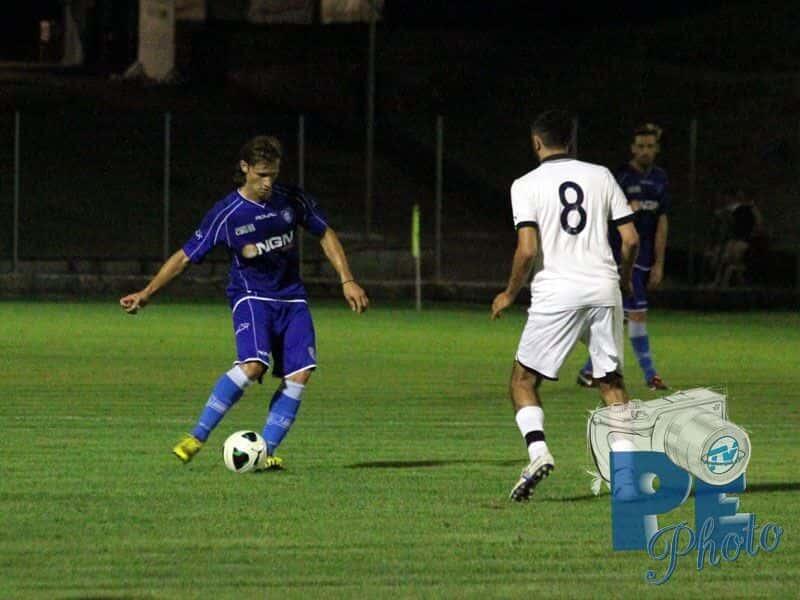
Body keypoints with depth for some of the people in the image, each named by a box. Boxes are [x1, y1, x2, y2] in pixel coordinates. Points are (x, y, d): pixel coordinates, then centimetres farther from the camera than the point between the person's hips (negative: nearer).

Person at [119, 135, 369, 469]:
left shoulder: (292, 200, -1)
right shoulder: (226, 214, -10)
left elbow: (325, 235, 14)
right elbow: (185, 256, -4)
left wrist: (347, 281, 7)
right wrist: (147, 293, -10)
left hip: (291, 299, 4)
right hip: (251, 297, -4)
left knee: (299, 374, -13)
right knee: (253, 364, -28)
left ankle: (265, 452, -6)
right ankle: (197, 437, -19)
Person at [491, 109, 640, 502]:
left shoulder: (526, 185, -2)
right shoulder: (600, 176, 8)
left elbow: (527, 250, -11)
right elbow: (631, 238, 6)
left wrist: (509, 294, 4)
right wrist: (624, 276, 25)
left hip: (556, 293, -3)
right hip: (604, 287, 3)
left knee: (523, 381, 8)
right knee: (611, 381, 14)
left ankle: (537, 451, -15)